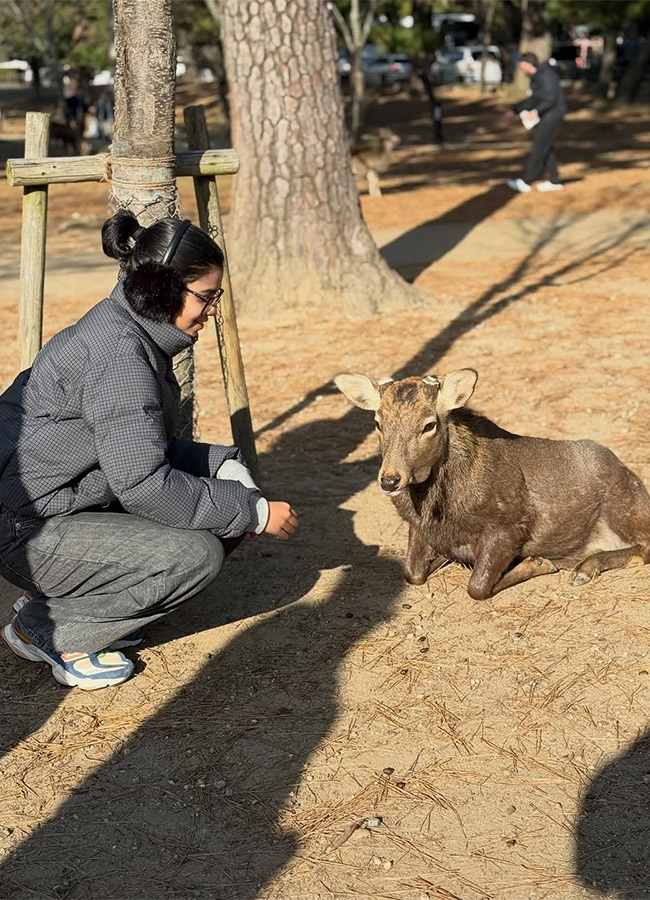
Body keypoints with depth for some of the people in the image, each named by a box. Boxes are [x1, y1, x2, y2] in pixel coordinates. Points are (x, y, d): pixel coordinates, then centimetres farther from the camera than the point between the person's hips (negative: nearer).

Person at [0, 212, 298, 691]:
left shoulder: (137, 333, 7)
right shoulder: (118, 351, -24)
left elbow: (146, 449, 15)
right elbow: (142, 483, -27)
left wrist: (228, 468, -1)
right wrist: (255, 513, -20)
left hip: (78, 501, 10)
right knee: (197, 554, -21)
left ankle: (61, 597, 10)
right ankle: (46, 629, -4)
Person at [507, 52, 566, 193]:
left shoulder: (545, 75, -17)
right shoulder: (536, 77, 14)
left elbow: (551, 99, -23)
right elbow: (534, 100, 20)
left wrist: (536, 111, -30)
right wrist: (515, 109, 17)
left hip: (552, 115, -10)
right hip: (546, 116, 10)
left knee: (539, 148, -8)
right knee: (546, 148, 13)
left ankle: (525, 182, -6)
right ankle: (554, 181, 18)